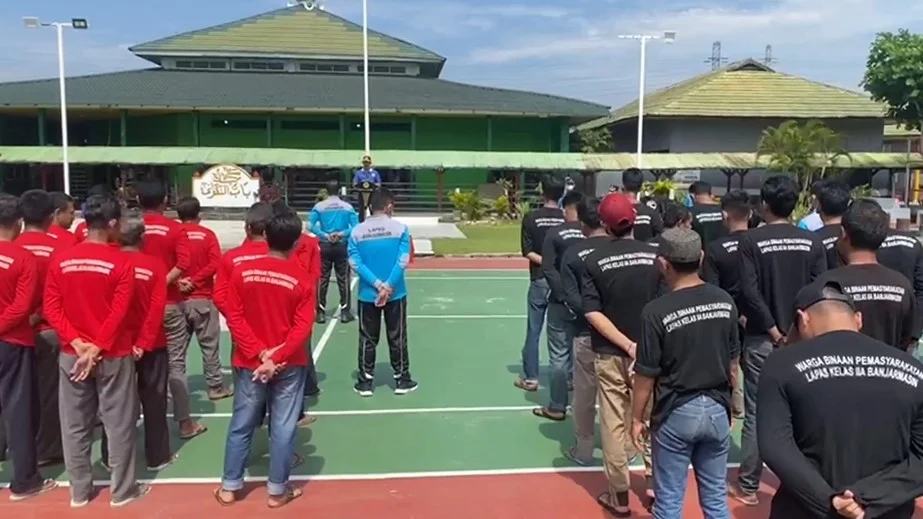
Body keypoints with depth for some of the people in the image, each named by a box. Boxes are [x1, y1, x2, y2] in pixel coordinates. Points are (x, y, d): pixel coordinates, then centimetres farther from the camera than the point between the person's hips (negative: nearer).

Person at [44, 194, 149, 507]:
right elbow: (119, 313, -17)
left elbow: (51, 307, -2)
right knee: (119, 424, 8)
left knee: (75, 425, 13)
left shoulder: (61, 260, 0)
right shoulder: (121, 263, -12)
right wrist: (97, 348, -14)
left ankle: (79, 491, 24)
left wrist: (76, 342, -5)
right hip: (113, 355, -4)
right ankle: (123, 490, 18)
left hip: (72, 354, 4)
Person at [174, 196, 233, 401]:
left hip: (179, 298, 1)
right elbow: (215, 263, -13)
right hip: (203, 298, -1)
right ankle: (216, 387, 13)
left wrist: (178, 280, -4)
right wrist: (195, 281, -11)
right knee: (210, 345, 7)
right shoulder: (207, 234, -1)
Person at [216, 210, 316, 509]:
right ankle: (277, 490, 19)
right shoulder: (303, 279, -10)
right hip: (289, 365, -2)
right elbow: (303, 327, -14)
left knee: (241, 426, 15)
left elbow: (235, 318, -6)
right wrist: (276, 357, -14)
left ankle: (229, 487, 26)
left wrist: (259, 353, -9)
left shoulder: (242, 272, -5)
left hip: (249, 362, 2)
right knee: (283, 428, 9)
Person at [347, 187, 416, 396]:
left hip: (367, 294, 1)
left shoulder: (357, 231, -2)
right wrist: (387, 286, -12)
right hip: (395, 293, -1)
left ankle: (366, 382, 19)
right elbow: (402, 261, -13)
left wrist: (378, 285, -11)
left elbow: (355, 263, -9)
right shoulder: (400, 228, -6)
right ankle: (402, 380, 21)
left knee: (367, 339, 12)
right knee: (397, 338, 11)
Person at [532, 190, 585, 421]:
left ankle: (557, 407, 14)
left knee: (559, 355, 7)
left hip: (561, 302, -2)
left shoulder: (554, 233, -6)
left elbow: (548, 268, -12)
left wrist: (564, 295, -11)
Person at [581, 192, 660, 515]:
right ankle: (654, 482, 27)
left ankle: (619, 497, 18)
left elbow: (592, 313, -13)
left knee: (613, 425, 8)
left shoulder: (594, 261, -8)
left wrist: (627, 345, -12)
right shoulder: (654, 256, -6)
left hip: (610, 354, -1)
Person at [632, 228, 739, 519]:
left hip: (676, 414, -4)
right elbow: (733, 363, 6)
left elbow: (646, 376, -11)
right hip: (717, 410, 5)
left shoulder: (656, 311, -18)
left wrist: (636, 418, 2)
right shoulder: (725, 301, -4)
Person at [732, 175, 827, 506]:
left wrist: (773, 330, -8)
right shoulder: (812, 242, 0)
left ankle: (748, 487, 12)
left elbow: (749, 291, -16)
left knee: (755, 413, 5)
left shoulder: (751, 240, -8)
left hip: (761, 339, -2)